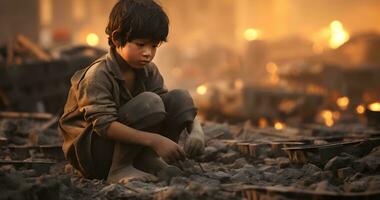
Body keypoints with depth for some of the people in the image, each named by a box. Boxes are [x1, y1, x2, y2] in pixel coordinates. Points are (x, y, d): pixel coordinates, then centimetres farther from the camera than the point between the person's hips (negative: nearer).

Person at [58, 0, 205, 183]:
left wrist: (196, 128, -24)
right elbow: (105, 125, -30)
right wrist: (154, 140, -39)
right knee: (149, 102, -29)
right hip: (91, 153, -7)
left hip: (125, 143, 7)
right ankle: (119, 169, -20)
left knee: (181, 98, -7)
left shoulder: (148, 71, 0)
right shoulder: (98, 75, -21)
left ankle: (147, 159, -4)